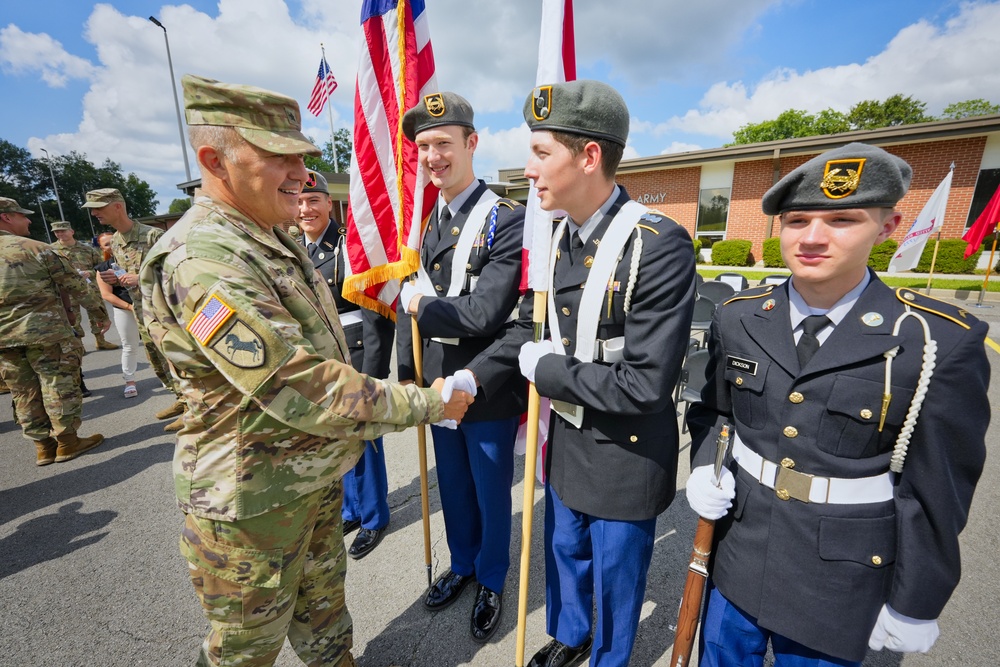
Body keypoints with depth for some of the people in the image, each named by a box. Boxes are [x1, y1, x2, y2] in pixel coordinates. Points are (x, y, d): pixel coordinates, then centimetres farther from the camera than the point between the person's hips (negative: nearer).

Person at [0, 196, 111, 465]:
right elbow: (76, 285, -5)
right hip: (44, 330, -6)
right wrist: (99, 314, 6)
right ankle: (67, 441, 7)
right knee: (60, 384, 2)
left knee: (24, 392, 10)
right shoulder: (36, 249, -7)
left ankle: (43, 445, 17)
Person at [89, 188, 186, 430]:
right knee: (158, 363, 15)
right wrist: (116, 278, -1)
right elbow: (128, 275, 21)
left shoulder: (152, 235, -14)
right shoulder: (114, 241, 12)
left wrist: (142, 278, -22)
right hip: (142, 311, 9)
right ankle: (181, 399, 29)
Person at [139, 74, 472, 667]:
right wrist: (426, 404, -24)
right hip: (254, 496, -8)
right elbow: (299, 390, -31)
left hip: (317, 473, 8)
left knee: (324, 602, 29)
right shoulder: (200, 260, -26)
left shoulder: (275, 240, 6)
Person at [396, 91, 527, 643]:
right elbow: (408, 307, 6)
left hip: (488, 391, -6)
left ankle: (491, 581, 45)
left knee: (492, 494, 17)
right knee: (452, 488, 24)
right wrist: (406, 378, 4)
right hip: (437, 387, 6)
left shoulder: (508, 220, -16)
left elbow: (485, 313, -25)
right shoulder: (426, 226, 6)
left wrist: (421, 305, -11)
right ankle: (461, 565, 52)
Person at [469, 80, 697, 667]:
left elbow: (644, 386, -28)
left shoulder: (661, 247, -25)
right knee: (565, 553, 29)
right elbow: (530, 326, 6)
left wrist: (542, 368, -19)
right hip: (565, 441, 7)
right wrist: (474, 377, -2)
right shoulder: (559, 239, -2)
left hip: (625, 457, -6)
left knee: (615, 579, 21)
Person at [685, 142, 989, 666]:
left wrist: (914, 606, -1)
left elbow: (937, 490, -9)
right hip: (736, 552, 3)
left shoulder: (941, 342, -16)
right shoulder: (737, 316, -8)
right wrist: (703, 468, -12)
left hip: (838, 584, -2)